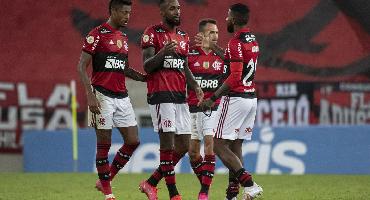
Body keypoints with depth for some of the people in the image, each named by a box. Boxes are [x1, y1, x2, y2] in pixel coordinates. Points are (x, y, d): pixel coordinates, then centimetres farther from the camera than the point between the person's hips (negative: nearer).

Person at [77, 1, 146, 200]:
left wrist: (144, 78, 9)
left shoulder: (123, 38, 16)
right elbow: (82, 67, -9)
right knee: (104, 144, -2)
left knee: (133, 141, 2)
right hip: (103, 96, -7)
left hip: (121, 97, 7)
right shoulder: (97, 35, -7)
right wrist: (90, 96, -17)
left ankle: (105, 180, 15)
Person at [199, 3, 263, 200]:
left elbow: (235, 77, -22)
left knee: (219, 145, -6)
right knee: (235, 146, 12)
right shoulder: (253, 40, 12)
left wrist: (212, 99, -19)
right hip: (251, 98, 9)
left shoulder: (236, 42, -15)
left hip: (235, 98, -9)